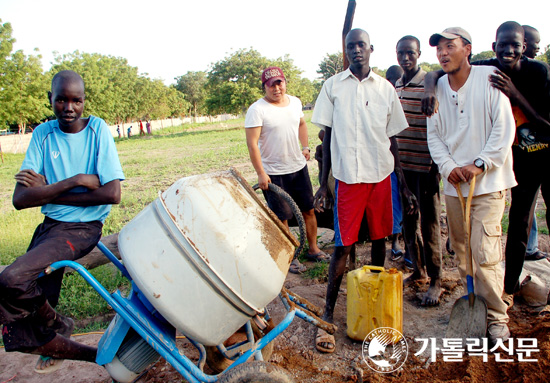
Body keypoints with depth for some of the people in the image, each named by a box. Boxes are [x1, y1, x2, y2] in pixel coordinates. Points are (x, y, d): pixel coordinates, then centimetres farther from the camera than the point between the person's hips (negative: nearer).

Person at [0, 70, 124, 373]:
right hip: (49, 226, 5)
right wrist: (75, 181, -18)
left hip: (83, 227, -5)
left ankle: (57, 324, 5)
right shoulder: (43, 134, 1)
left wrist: (48, 191, -12)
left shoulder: (98, 129, -7)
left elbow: (112, 194, -18)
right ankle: (96, 355, 24)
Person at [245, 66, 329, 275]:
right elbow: (252, 143, -17)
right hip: (274, 173, -6)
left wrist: (305, 146, 11)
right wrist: (261, 173, -21)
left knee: (309, 210, 12)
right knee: (282, 217, 3)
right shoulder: (257, 110, -13)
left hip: (299, 167, 6)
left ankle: (313, 249, 29)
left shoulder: (295, 102, 6)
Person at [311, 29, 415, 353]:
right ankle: (328, 315, 7)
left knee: (380, 238, 11)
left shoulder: (386, 89, 8)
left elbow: (393, 140, 10)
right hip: (347, 177, -2)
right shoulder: (333, 86, 5)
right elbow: (328, 136, 5)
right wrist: (323, 183, 1)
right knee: (343, 246, -3)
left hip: (382, 175, 2)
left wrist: (405, 185, 6)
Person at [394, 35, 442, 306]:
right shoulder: (393, 88, 11)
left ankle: (435, 280, 16)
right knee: (408, 222, 13)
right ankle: (418, 271, 30)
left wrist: (437, 166, -12)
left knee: (429, 224, 2)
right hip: (401, 166, 6)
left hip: (425, 167, -5)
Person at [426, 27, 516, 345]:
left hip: (488, 182, -4)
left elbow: (504, 128, -8)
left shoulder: (490, 78, -4)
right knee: (462, 250, 13)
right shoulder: (437, 88, 8)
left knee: (485, 254, -8)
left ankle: (497, 317, 9)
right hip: (453, 183, 5)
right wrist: (448, 166, -7)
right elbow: (434, 134, 8)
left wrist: (479, 164, -15)